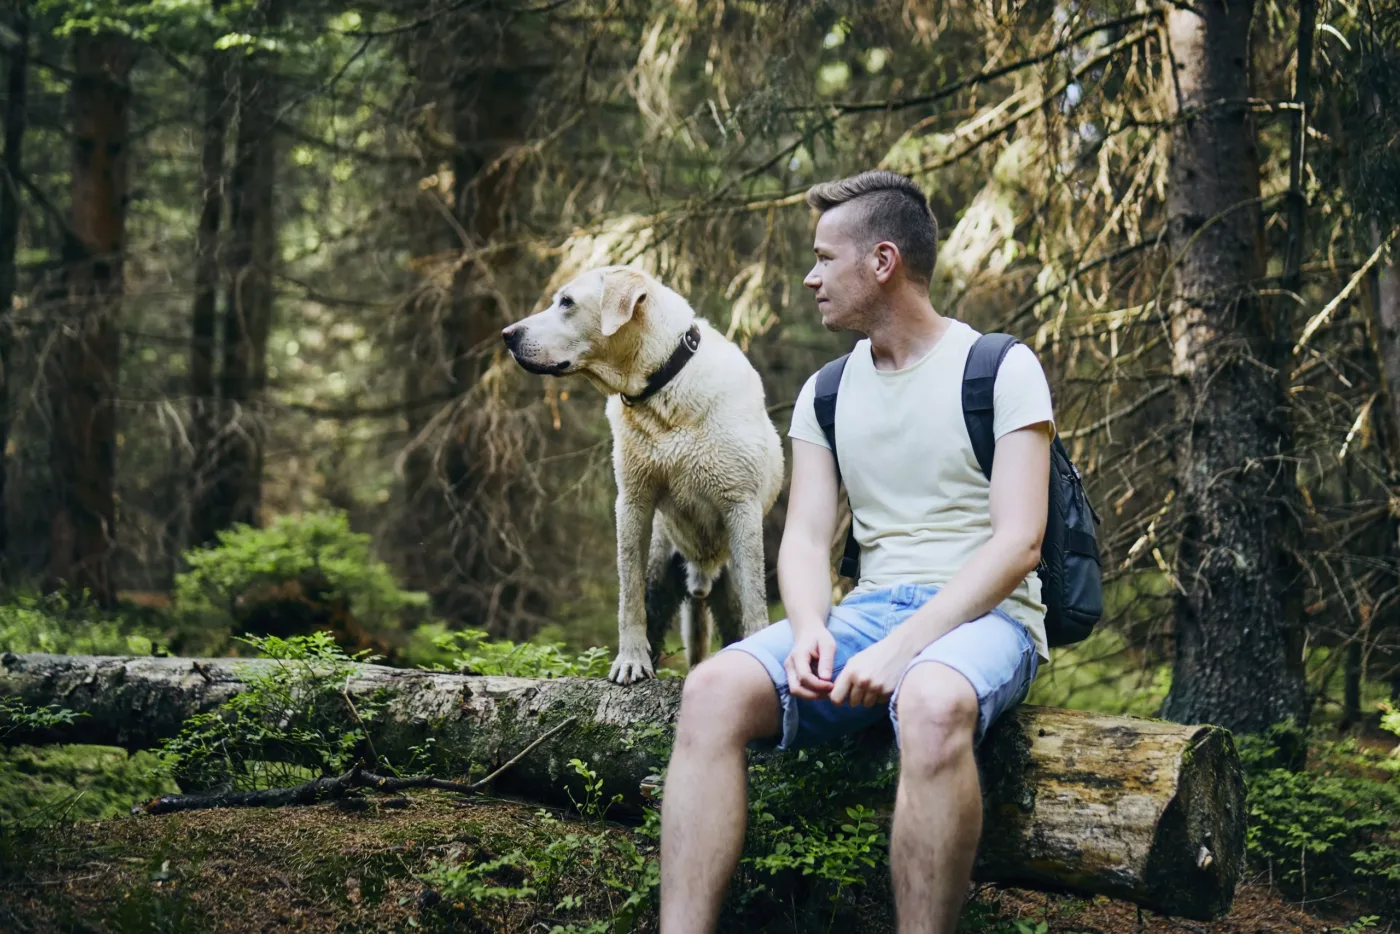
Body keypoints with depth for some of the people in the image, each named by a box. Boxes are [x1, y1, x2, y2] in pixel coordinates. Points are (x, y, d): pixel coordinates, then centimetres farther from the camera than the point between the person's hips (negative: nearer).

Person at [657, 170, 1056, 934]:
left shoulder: (1000, 369, -1)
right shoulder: (826, 394, 16)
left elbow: (1018, 542, -10)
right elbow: (805, 538, 9)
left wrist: (903, 647, -21)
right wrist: (810, 630, -15)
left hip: (982, 614, -5)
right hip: (867, 610, 5)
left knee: (932, 705, -41)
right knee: (712, 691, -24)